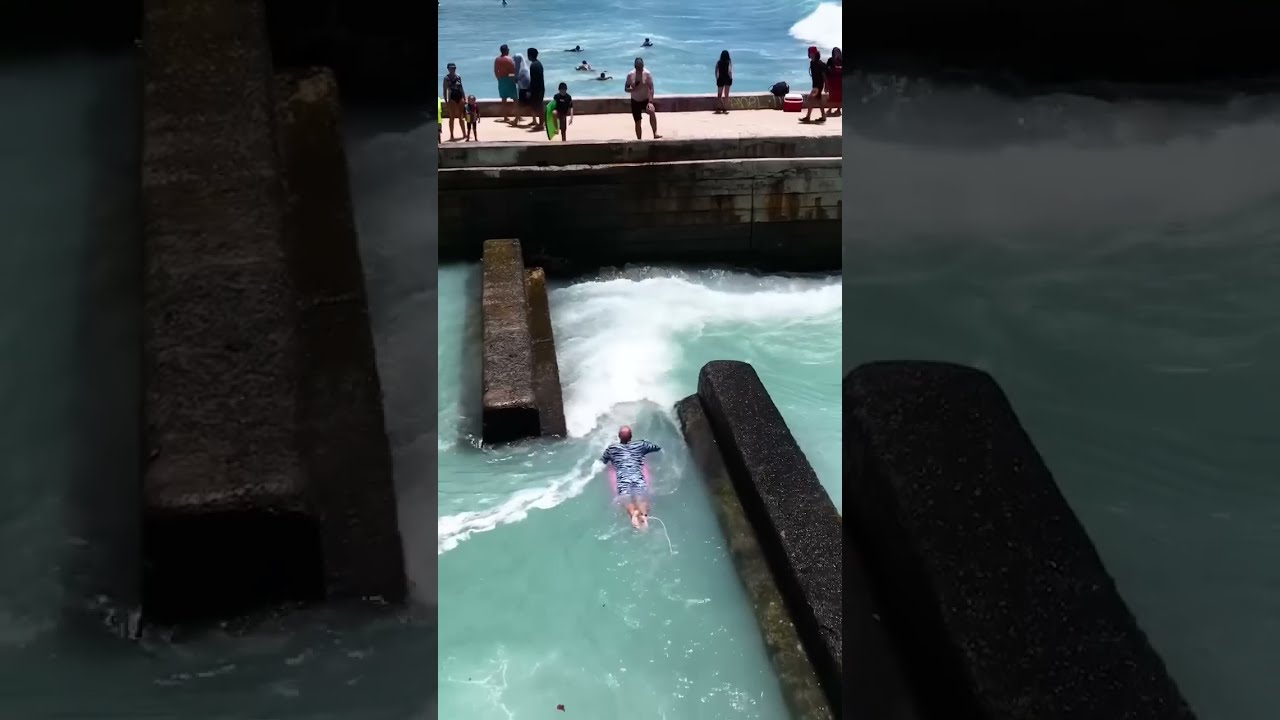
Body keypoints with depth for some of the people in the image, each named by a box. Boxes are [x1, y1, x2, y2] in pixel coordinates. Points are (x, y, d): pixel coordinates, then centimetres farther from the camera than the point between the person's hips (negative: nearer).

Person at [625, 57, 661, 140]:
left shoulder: (647, 74, -12)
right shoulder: (630, 75, -6)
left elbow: (651, 88, -16)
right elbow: (626, 89, 1)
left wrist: (650, 102, -27)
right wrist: (633, 89, -23)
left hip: (645, 100, -2)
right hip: (635, 101, 2)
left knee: (652, 112, -33)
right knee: (638, 122, 5)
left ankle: (655, 134, -34)